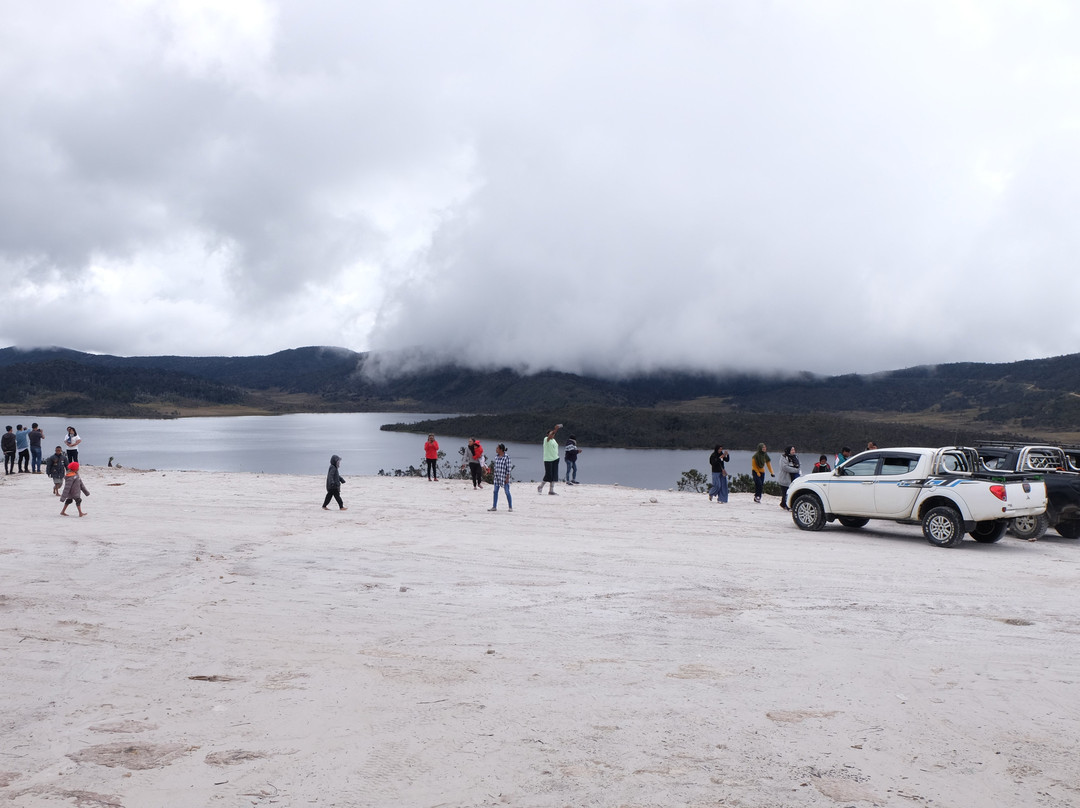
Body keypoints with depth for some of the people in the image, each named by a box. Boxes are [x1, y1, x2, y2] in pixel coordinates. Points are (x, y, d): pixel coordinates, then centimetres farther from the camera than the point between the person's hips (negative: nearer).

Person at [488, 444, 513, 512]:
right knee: (495, 491, 8)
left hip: (504, 477, -6)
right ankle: (494, 507, 15)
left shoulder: (506, 457, -13)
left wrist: (507, 478, -14)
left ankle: (510, 507, 11)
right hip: (497, 477, 6)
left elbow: (508, 468, -12)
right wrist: (494, 475, 12)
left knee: (507, 492, 1)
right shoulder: (496, 456, 6)